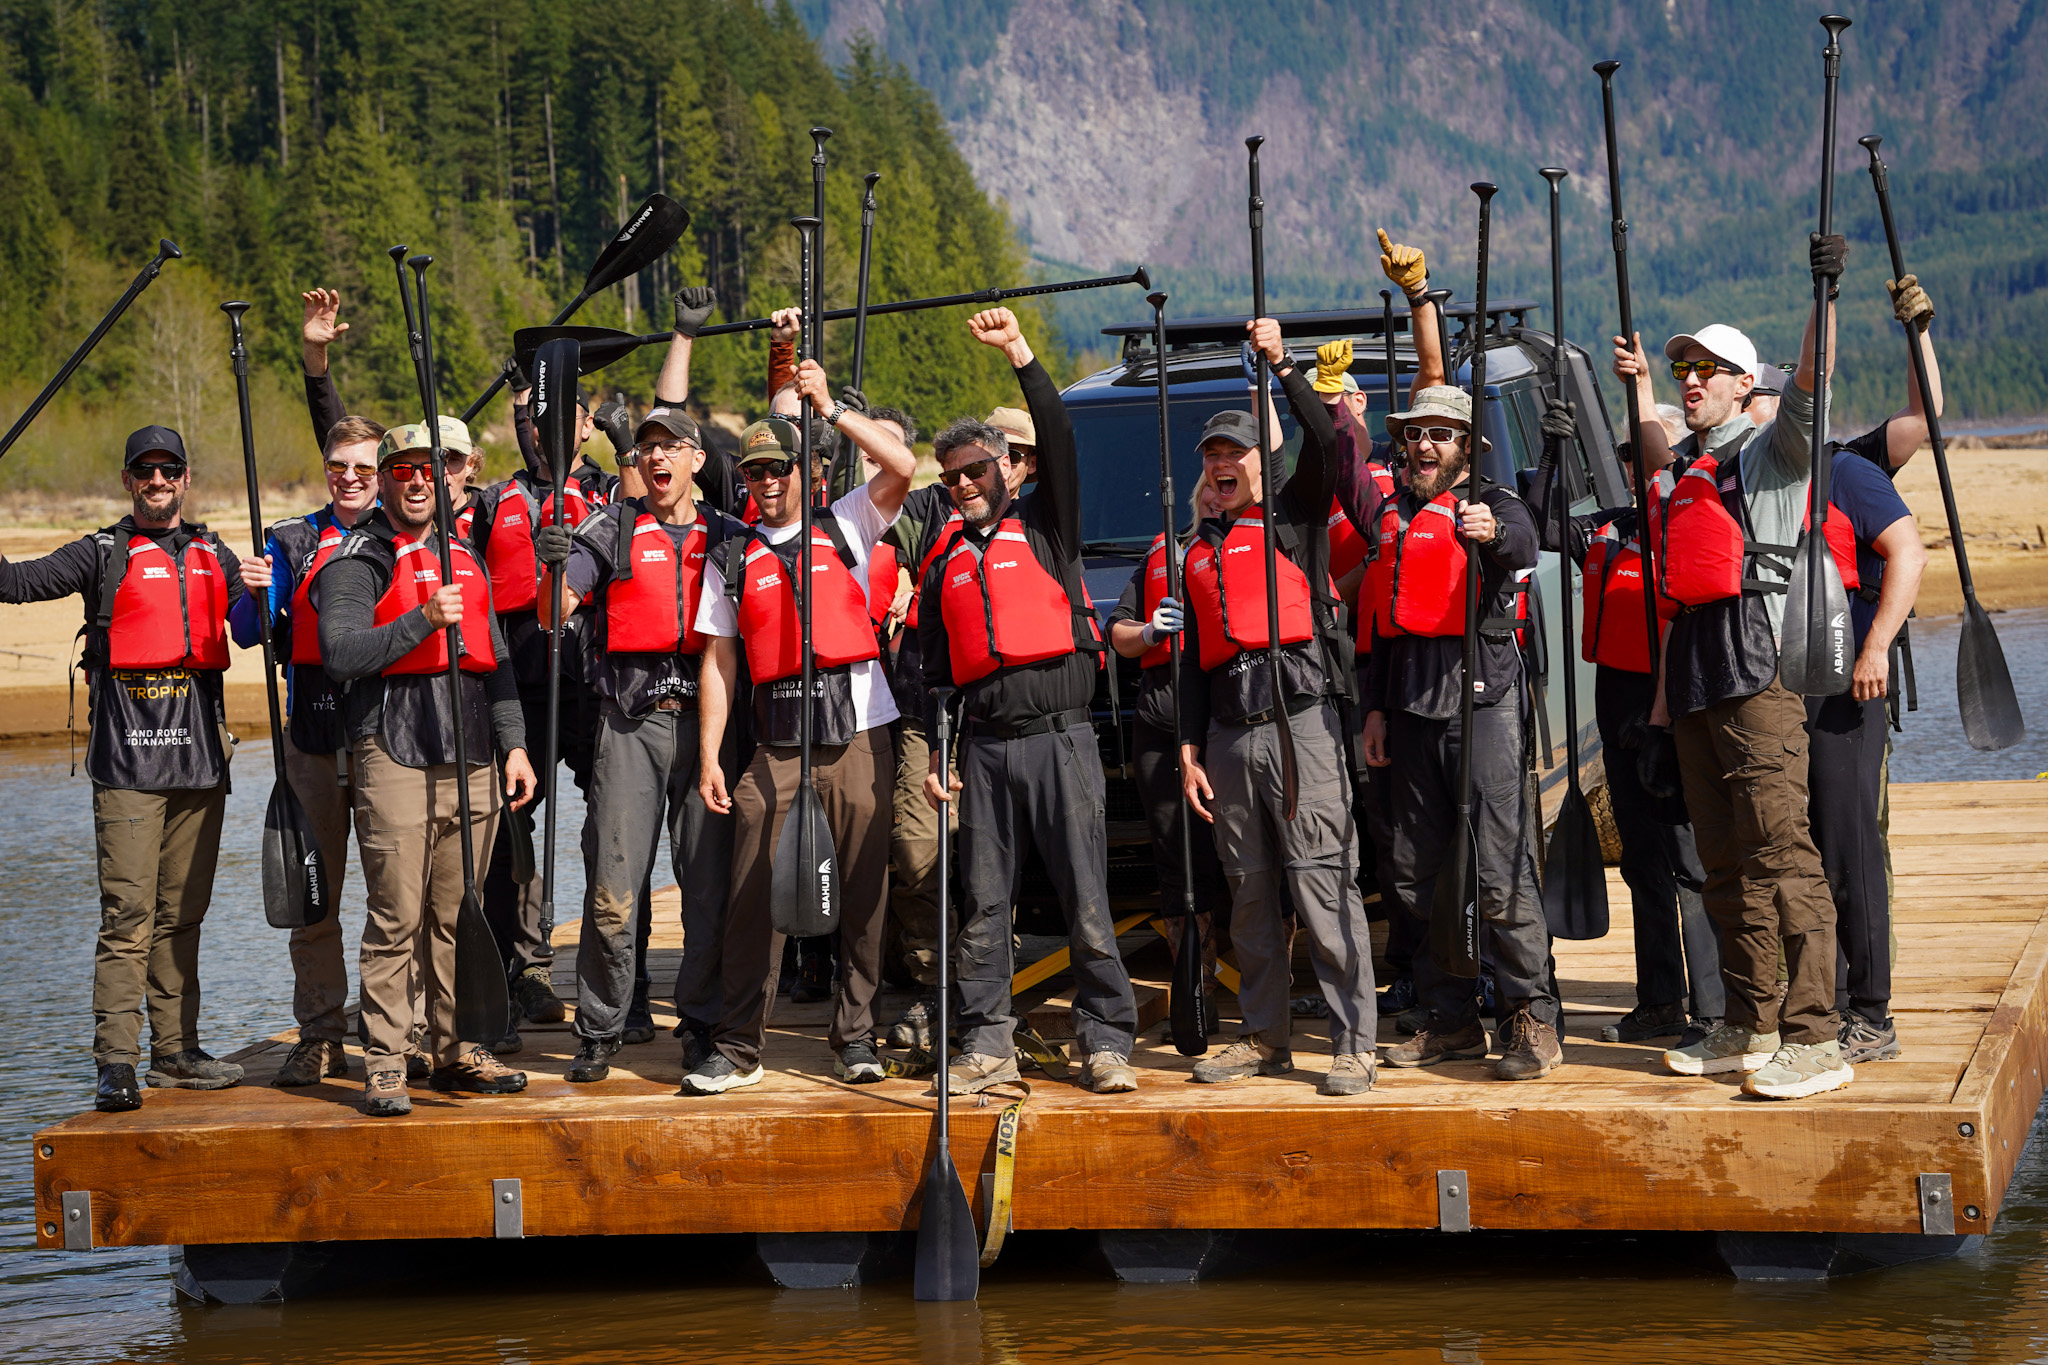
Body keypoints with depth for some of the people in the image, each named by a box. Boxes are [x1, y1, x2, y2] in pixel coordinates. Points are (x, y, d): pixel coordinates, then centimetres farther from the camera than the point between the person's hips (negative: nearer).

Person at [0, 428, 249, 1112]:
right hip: (128, 754, -4)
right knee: (127, 914, -10)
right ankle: (116, 1064, -11)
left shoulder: (214, 556, 18)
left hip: (200, 752, 4)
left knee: (182, 913, 10)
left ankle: (175, 1048, 17)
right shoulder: (103, 555, 4)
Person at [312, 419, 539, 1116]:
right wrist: (424, 620, -23)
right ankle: (384, 1066, -4)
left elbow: (494, 661, 22)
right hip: (396, 757, -6)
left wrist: (513, 744, 14)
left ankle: (456, 1051, 17)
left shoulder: (466, 558, 19)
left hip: (471, 761, 6)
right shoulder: (356, 561, -1)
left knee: (457, 917, 9)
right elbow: (342, 654, -16)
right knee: (397, 921, -8)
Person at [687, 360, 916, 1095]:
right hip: (778, 741, 1)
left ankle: (856, 1036, 11)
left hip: (857, 731, 0)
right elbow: (718, 661, 10)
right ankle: (736, 1047, 1)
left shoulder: (845, 528, 10)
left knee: (863, 891, 2)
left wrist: (830, 409, -7)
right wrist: (709, 756, 3)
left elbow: (901, 467, -5)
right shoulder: (732, 561, 12)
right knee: (755, 892, -3)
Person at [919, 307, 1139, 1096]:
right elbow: (936, 668, 19)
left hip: (1059, 735, -4)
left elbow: (1060, 440, -7)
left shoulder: (1043, 524, 8)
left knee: (1086, 901, -4)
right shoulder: (944, 560, 18)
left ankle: (1106, 1043, 0)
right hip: (984, 745, 4)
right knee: (983, 904, 4)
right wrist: (936, 754, 10)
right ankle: (987, 1047, 10)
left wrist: (1019, 354, -12)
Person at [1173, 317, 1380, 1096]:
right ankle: (1264, 1038, 16)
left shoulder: (1296, 518, 7)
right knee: (1250, 895, 8)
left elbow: (1324, 443, -13)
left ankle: (1354, 1045, -10)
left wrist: (1282, 365, -13)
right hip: (1230, 734, 6)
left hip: (1300, 718, -6)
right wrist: (1190, 750, 14)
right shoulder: (1200, 552, 21)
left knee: (1323, 887, -10)